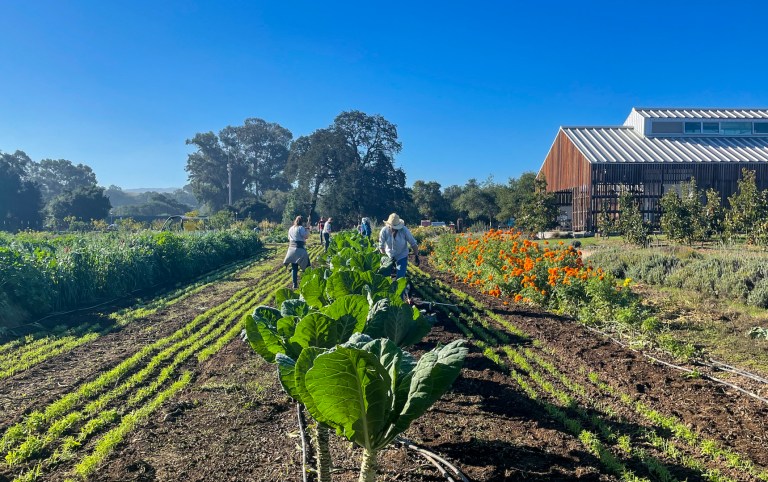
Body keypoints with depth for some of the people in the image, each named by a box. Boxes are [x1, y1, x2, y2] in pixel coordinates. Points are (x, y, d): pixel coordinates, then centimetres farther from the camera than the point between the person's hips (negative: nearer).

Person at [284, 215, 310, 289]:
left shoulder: (291, 229, 13)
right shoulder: (301, 228, -9)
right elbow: (306, 236, -13)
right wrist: (306, 230, 1)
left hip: (291, 249, 7)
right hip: (300, 250, -7)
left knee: (294, 268, 8)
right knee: (306, 267, 3)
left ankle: (295, 284, 8)